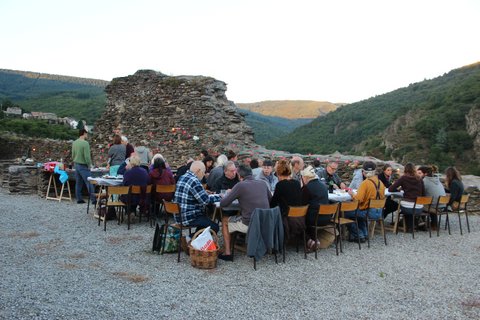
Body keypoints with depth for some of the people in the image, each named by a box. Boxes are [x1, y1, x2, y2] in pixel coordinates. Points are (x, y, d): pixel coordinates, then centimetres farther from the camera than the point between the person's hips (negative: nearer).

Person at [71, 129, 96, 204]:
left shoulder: (74, 143, 8)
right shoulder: (85, 143, -16)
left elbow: (73, 155, 14)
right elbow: (87, 156, -20)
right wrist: (89, 165, -8)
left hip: (76, 165, 8)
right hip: (83, 166, -8)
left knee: (78, 183, 12)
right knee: (89, 183, -5)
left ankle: (79, 199, 16)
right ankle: (93, 199, -6)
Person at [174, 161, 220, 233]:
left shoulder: (182, 178, 10)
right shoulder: (194, 181, -19)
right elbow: (206, 200, -20)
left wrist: (207, 193, 13)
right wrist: (219, 196, -6)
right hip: (189, 218, -10)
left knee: (207, 219, 26)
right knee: (215, 227, -8)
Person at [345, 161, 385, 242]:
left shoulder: (365, 183, -17)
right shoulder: (380, 183, 6)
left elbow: (358, 199, -24)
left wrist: (352, 194, -4)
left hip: (369, 212, -8)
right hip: (379, 212, 8)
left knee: (346, 213, 5)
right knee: (360, 213, 33)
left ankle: (358, 236, 9)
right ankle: (364, 234, 30)